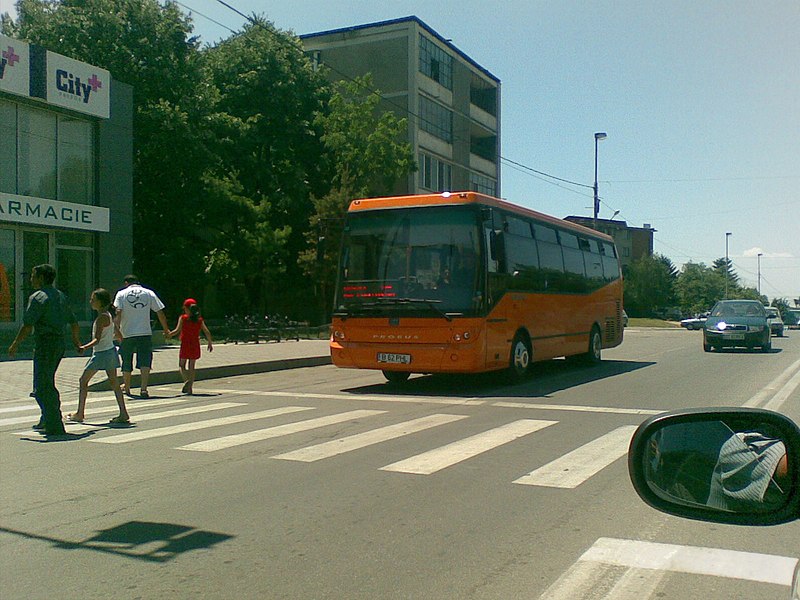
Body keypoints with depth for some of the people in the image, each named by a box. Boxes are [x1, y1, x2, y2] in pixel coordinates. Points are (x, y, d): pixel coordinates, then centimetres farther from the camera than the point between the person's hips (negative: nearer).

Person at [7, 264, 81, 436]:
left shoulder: (38, 297, -11)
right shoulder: (61, 296, 14)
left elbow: (27, 325, -16)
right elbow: (73, 322, 19)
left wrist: (15, 344, -6)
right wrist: (77, 342, 29)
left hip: (45, 342, -9)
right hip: (60, 342, 9)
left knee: (42, 387, -4)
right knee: (47, 384, 21)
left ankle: (55, 426, -6)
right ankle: (47, 420, 28)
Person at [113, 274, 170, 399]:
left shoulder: (121, 294, 3)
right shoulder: (149, 293, 7)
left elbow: (118, 312, -11)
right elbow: (160, 313, 6)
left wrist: (117, 329, -14)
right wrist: (166, 329, 14)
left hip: (127, 334, 0)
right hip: (145, 333, 0)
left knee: (127, 362, 15)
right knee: (145, 361, -2)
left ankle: (127, 388, 29)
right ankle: (144, 388, -17)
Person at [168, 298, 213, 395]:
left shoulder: (183, 318, -4)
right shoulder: (200, 320, 4)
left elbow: (177, 330, -13)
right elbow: (207, 332, 1)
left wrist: (168, 334, 2)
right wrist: (210, 343, 11)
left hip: (185, 345, -3)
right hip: (195, 345, 3)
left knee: (182, 365, 6)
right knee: (191, 367, 11)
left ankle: (187, 380, -21)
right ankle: (189, 389, 9)